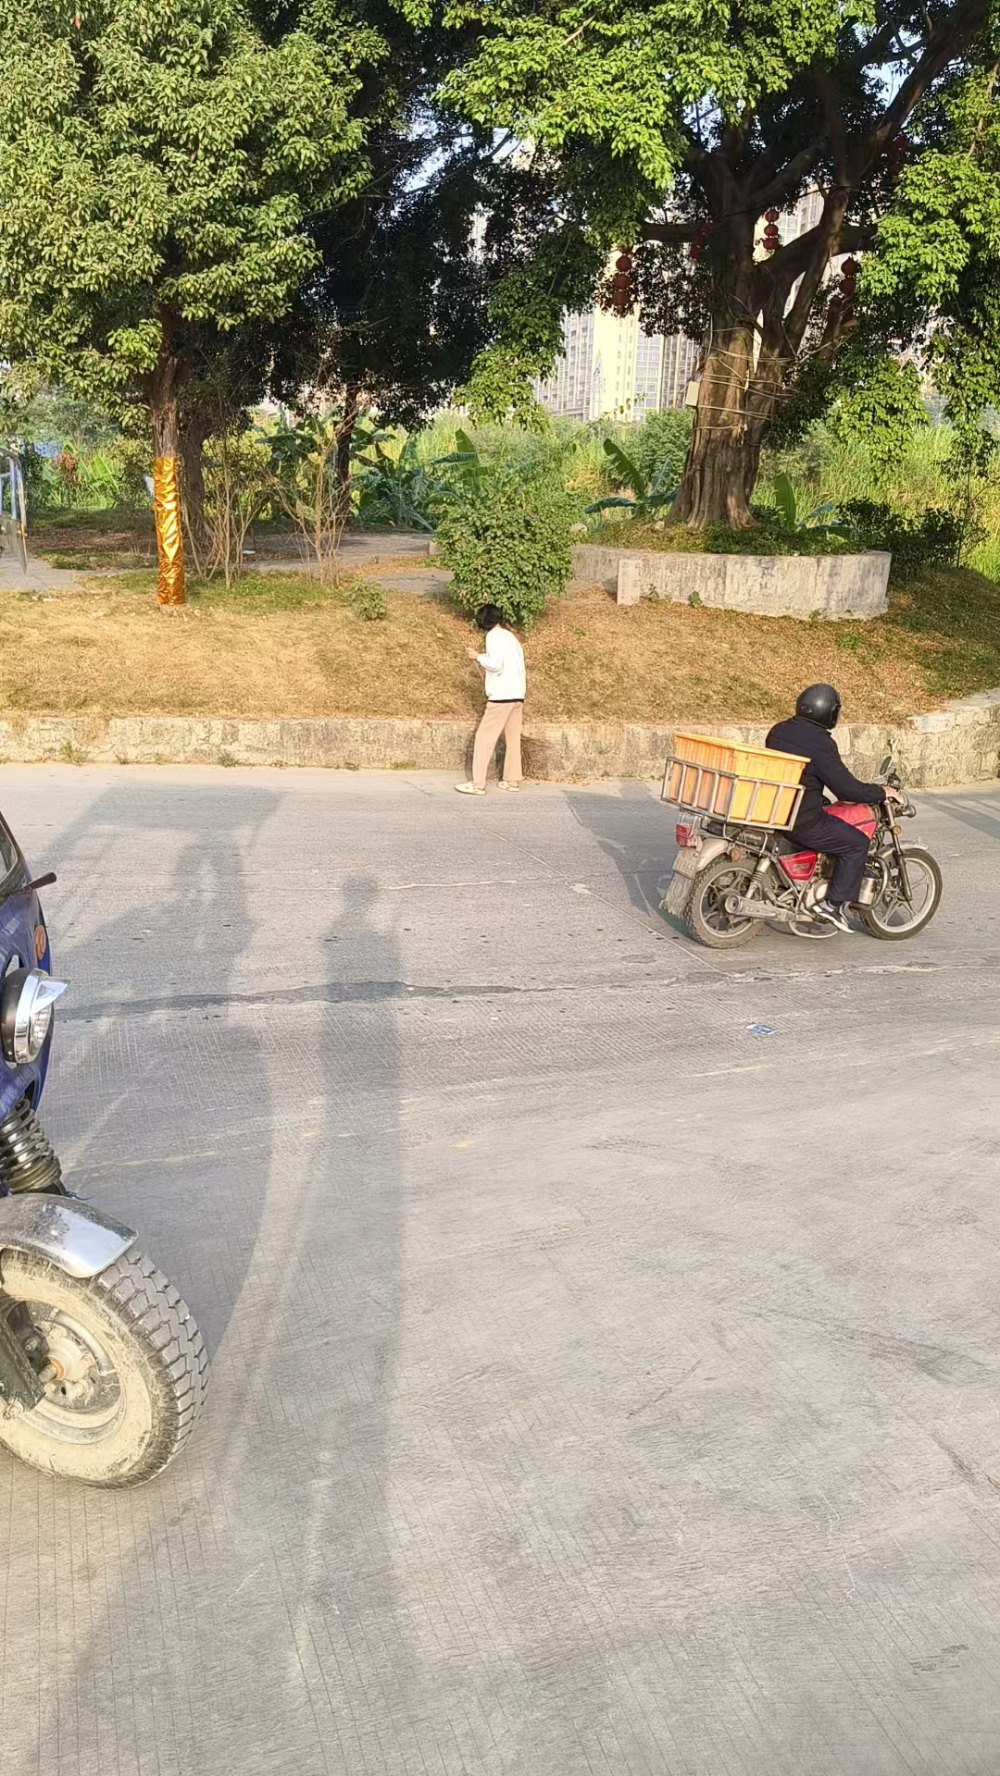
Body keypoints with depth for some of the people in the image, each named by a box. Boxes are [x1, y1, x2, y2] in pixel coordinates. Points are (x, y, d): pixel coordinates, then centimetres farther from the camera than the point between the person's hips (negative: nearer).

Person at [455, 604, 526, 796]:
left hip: (502, 695, -8)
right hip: (517, 694, 9)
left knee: (484, 737, -6)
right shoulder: (511, 637, 18)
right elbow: (513, 663, 15)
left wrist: (478, 657, -4)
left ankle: (478, 784, -9)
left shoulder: (494, 636, -7)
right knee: (512, 737, 13)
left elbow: (495, 664, -18)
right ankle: (512, 780, 17)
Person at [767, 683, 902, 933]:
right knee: (857, 844, 3)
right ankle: (834, 903, 2)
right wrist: (882, 792, -5)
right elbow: (848, 790, -20)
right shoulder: (820, 744, -21)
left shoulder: (778, 731, 4)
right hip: (801, 822, -9)